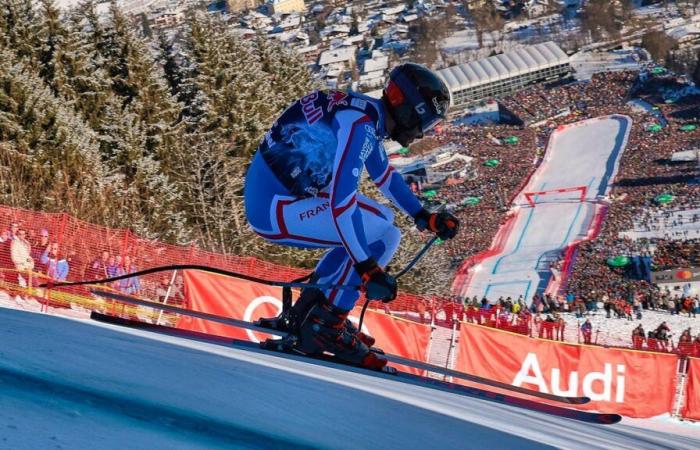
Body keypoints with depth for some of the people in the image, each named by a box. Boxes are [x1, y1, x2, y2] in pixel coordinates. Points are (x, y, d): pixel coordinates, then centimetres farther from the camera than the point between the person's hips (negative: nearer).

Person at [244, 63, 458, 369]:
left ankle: (309, 308, 18)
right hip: (274, 210, -10)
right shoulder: (358, 125, -21)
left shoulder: (369, 117, 9)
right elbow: (340, 203, -28)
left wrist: (424, 216, 22)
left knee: (379, 219, 18)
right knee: (383, 235, -12)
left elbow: (385, 176, 27)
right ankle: (325, 325, -6)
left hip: (282, 194, 10)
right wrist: (368, 269, -28)